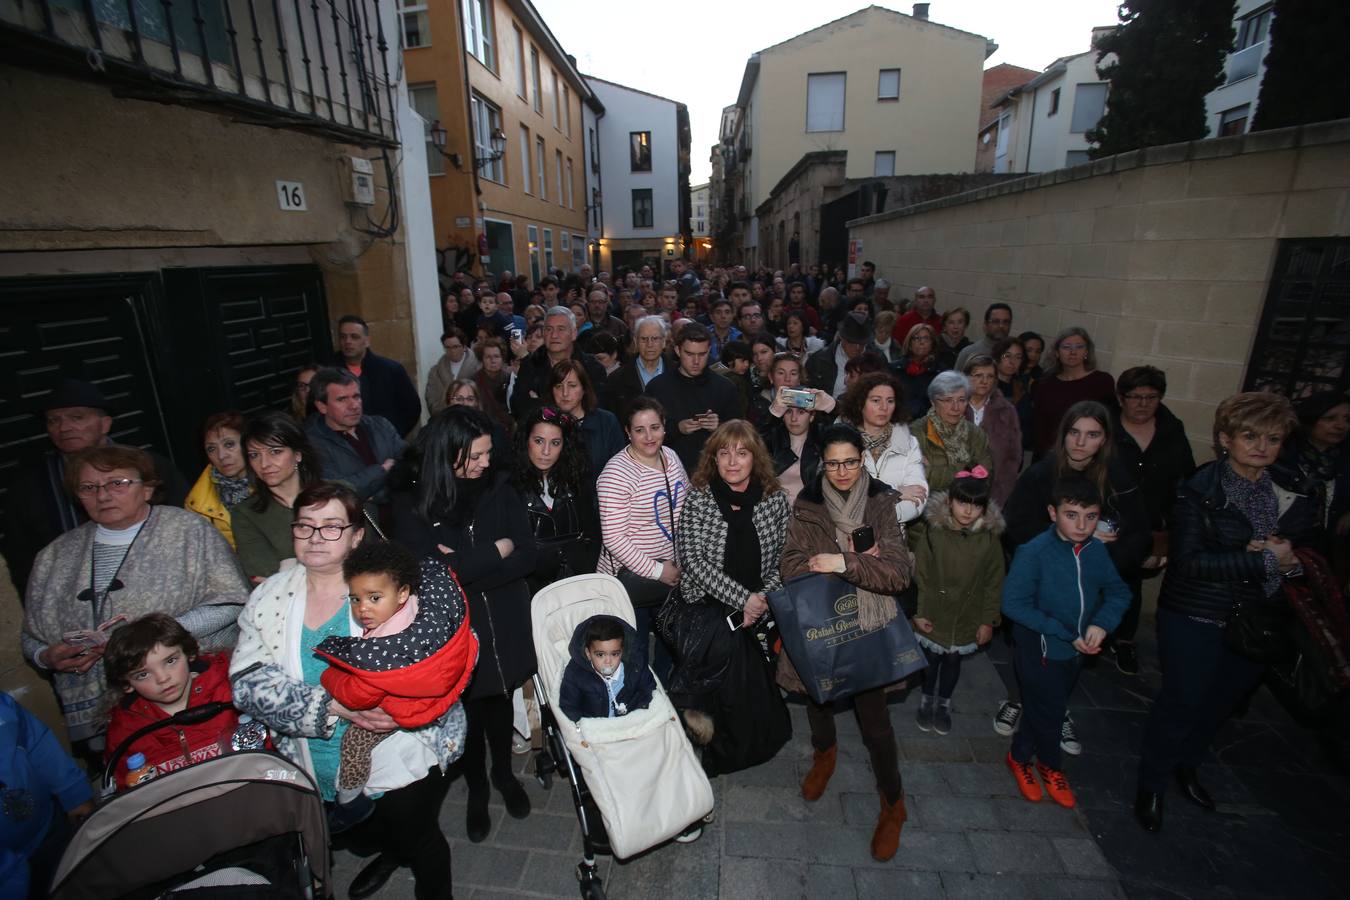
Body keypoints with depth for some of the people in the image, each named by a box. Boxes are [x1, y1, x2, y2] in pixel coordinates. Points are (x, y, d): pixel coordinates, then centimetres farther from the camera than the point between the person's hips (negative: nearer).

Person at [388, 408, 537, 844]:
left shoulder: (500, 489, -7)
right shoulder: (411, 502, -13)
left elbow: (527, 557, -10)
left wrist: (465, 565, -20)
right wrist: (494, 553, -17)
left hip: (504, 623, 2)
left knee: (499, 701, 20)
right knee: (466, 710, 16)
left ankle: (504, 774, 48)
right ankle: (476, 789, 44)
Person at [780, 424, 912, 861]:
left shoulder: (883, 503, -9)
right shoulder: (806, 506, -6)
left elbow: (899, 571, -17)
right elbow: (792, 567, -14)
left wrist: (844, 563, -27)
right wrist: (861, 562, -21)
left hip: (868, 627, -2)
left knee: (874, 718, 3)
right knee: (818, 696, 22)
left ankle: (893, 803, 31)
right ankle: (824, 751, 56)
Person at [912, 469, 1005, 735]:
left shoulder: (989, 539, -12)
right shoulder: (933, 533, -16)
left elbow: (994, 583, -3)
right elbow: (919, 576, -10)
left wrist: (988, 621, -2)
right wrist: (919, 613, -8)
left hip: (967, 620, 1)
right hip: (934, 616, -1)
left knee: (953, 661, 20)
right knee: (931, 659, 18)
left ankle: (944, 703, 44)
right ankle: (927, 700, 42)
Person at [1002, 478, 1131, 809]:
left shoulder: (1097, 550, -8)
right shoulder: (1034, 552, -25)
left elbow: (1119, 592, 3)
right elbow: (1013, 603, -23)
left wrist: (1102, 623, -16)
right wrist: (1064, 633, -22)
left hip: (1076, 650, 5)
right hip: (1040, 648, -5)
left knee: (1043, 710, 21)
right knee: (1049, 712, 10)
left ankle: (1020, 757, 43)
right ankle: (1051, 766, 39)